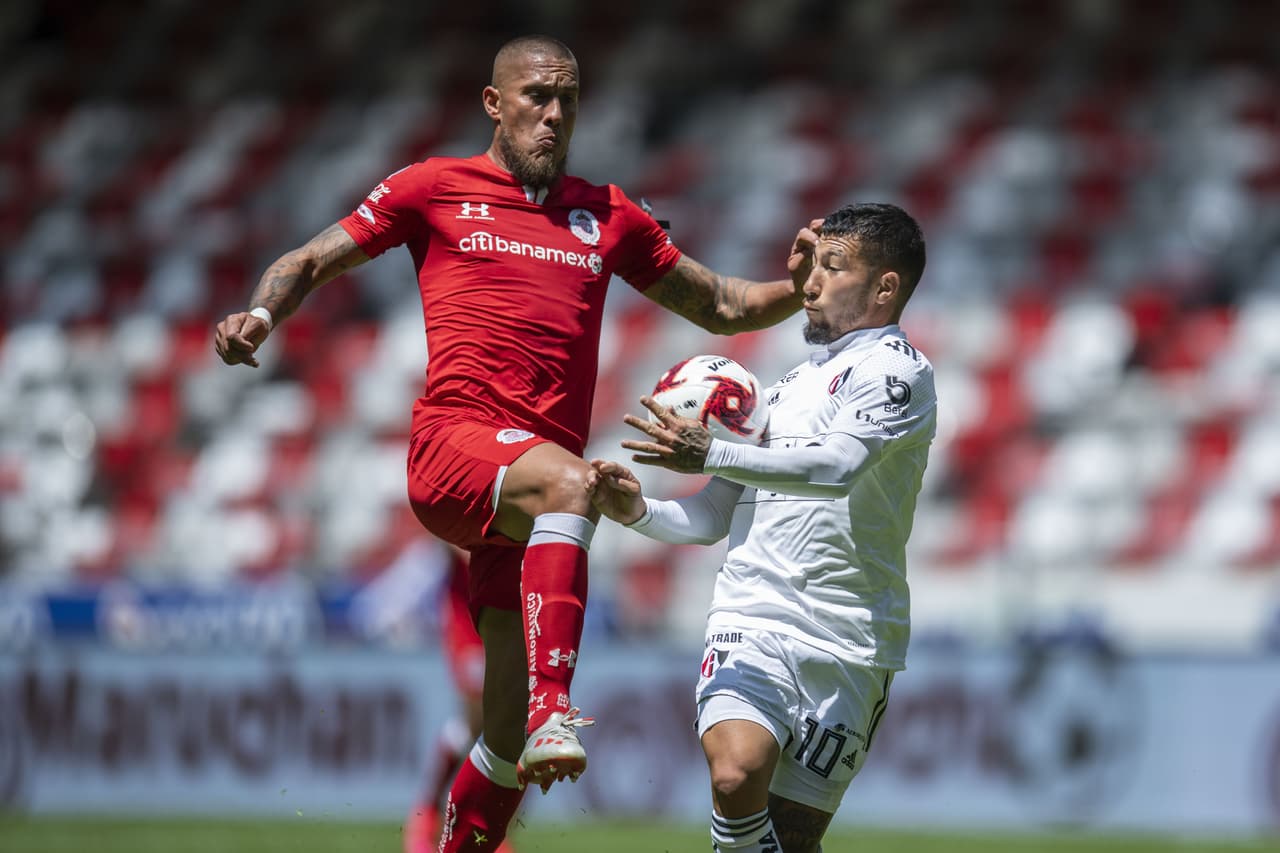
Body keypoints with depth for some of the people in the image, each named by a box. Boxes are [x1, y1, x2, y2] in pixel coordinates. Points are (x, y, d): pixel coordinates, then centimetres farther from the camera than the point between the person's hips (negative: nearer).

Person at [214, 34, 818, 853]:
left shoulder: (609, 215, 21)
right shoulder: (435, 187, 13)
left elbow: (720, 306, 26)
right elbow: (312, 261, 16)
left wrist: (795, 289, 7)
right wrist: (259, 315, -5)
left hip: (537, 491, 4)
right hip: (454, 441, -4)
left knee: (512, 748, 0)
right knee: (568, 480, -39)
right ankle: (553, 714, -50)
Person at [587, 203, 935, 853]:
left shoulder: (898, 369, -1)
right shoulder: (787, 388, 22)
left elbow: (837, 465, -21)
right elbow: (711, 518, 24)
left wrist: (712, 456, -31)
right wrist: (638, 511, 3)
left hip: (849, 648, -4)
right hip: (752, 622, 4)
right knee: (737, 774, -25)